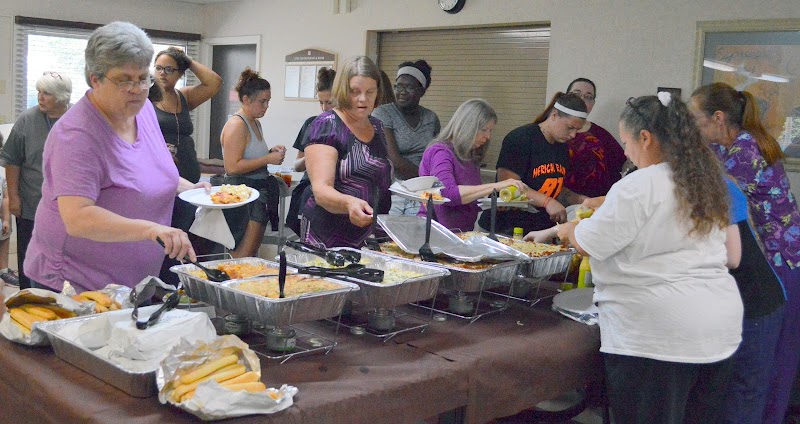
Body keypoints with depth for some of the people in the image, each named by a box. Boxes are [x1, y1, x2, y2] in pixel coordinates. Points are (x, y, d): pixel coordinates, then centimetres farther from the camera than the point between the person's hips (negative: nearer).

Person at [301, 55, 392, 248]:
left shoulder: (376, 126, 10)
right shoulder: (326, 126, -12)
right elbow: (321, 190, -23)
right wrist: (348, 203, -42)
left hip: (372, 236, 7)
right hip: (329, 239, -6)